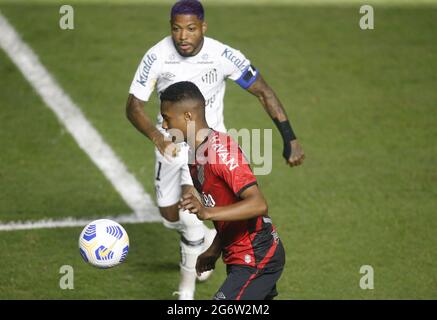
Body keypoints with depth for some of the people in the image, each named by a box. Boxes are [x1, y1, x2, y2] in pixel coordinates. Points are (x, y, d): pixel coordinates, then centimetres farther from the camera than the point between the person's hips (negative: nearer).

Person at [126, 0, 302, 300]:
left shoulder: (223, 56, -21)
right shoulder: (157, 57, -19)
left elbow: (263, 92, -11)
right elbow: (134, 106, -13)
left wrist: (290, 139, -15)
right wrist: (157, 137, -32)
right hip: (170, 144, 3)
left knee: (190, 215, -19)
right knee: (170, 218, 13)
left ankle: (187, 288, 0)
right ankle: (208, 240, 47)